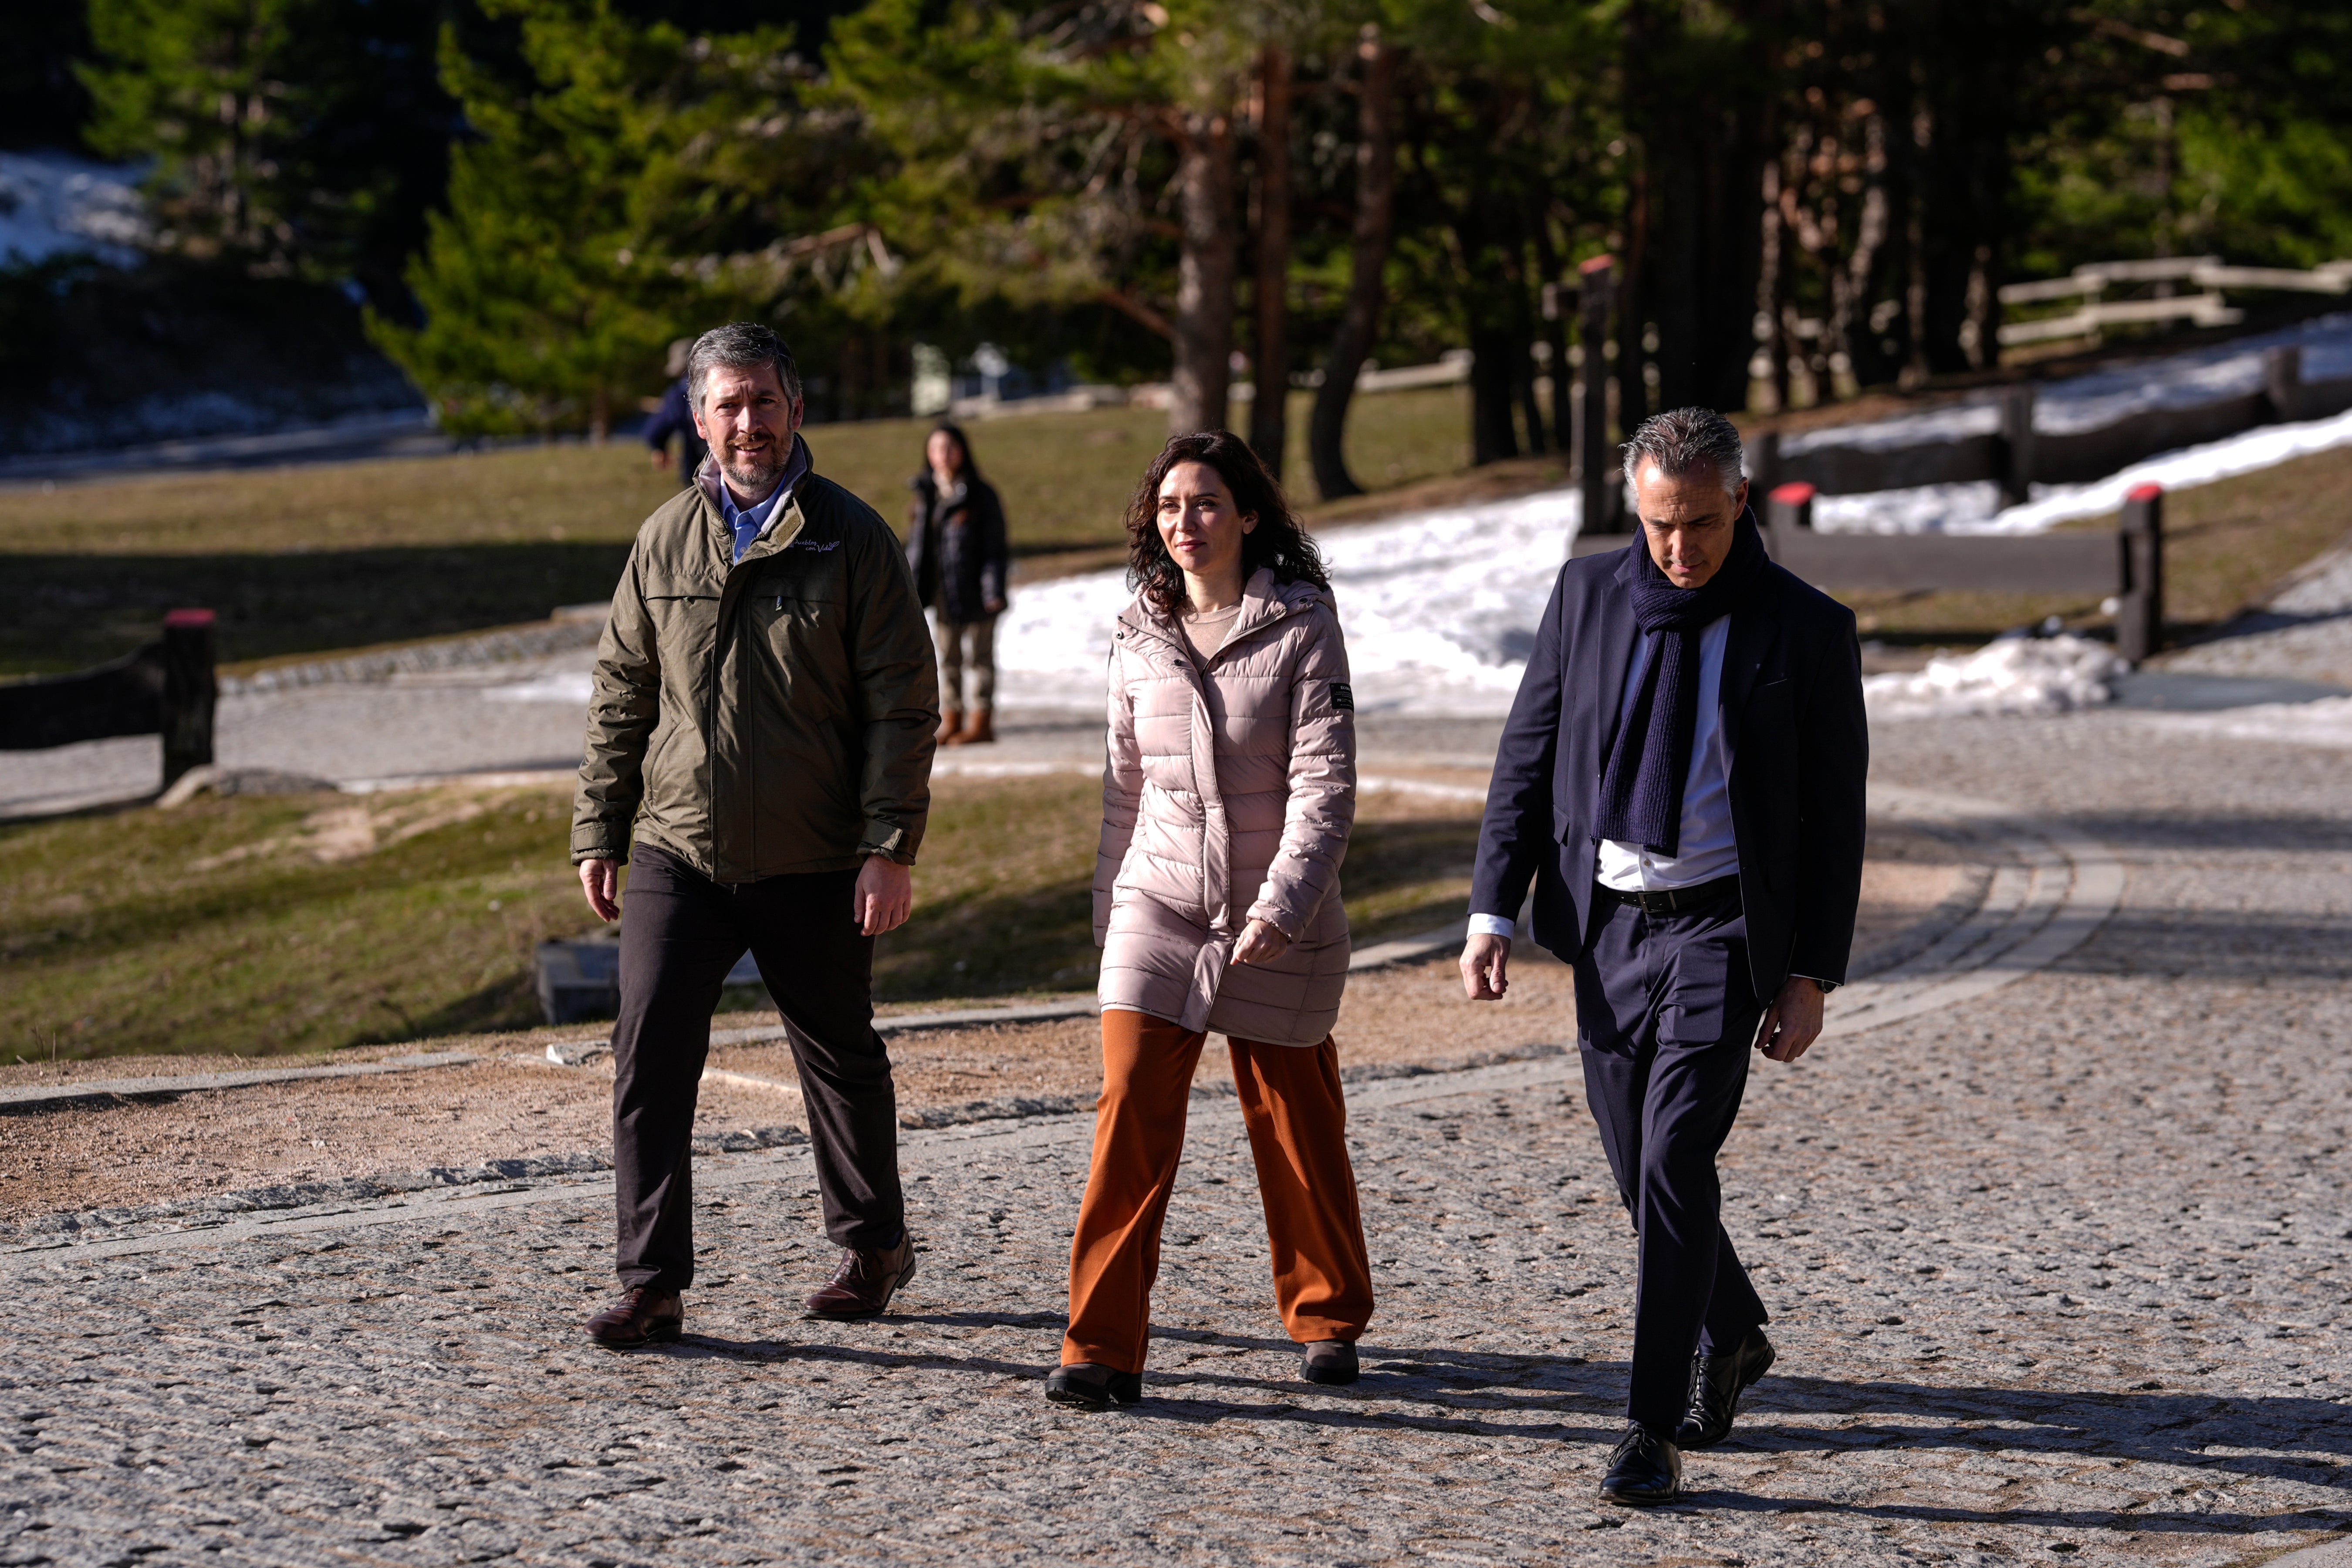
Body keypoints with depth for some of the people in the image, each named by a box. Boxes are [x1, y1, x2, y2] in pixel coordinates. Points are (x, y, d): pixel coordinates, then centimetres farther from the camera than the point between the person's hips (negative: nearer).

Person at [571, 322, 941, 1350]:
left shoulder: (852, 540, -3)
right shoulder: (665, 542, 6)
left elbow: (902, 704, -4)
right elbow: (621, 695, 12)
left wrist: (890, 847, -11)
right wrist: (599, 833, 8)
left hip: (813, 867, -2)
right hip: (678, 852, 2)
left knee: (841, 1059, 13)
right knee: (648, 1059, -7)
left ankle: (874, 1245, 33)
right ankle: (652, 1284, -1)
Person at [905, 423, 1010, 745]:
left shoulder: (980, 495, -7)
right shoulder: (926, 493, 7)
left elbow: (994, 547, -7)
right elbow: (917, 543, 11)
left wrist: (993, 591, -13)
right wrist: (911, 585, 6)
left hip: (975, 594, -5)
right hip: (944, 592, 5)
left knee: (980, 655, 3)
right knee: (948, 656, 11)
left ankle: (982, 721, 9)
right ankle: (951, 719, 19)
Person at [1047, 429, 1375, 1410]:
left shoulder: (1301, 627, -7)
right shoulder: (1139, 639, 6)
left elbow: (1325, 782, -13)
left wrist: (1282, 905, -22)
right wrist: (1106, 911, 15)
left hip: (1277, 923, -2)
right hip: (1159, 906, 2)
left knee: (1296, 1126, 10)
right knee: (1131, 1116, -11)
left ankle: (1327, 1318, 32)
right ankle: (1103, 1348, -11)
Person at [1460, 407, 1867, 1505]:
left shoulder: (1807, 630, -5)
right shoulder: (1587, 596, 3)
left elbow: (1835, 817, -2)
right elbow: (1527, 756, 7)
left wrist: (1812, 974, -7)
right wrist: (1492, 911, -1)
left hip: (1722, 930, -4)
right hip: (1608, 926, 4)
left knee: (1675, 1161, -16)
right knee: (1641, 1171, 12)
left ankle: (1655, 1431, -12)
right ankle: (1732, 1338, 38)